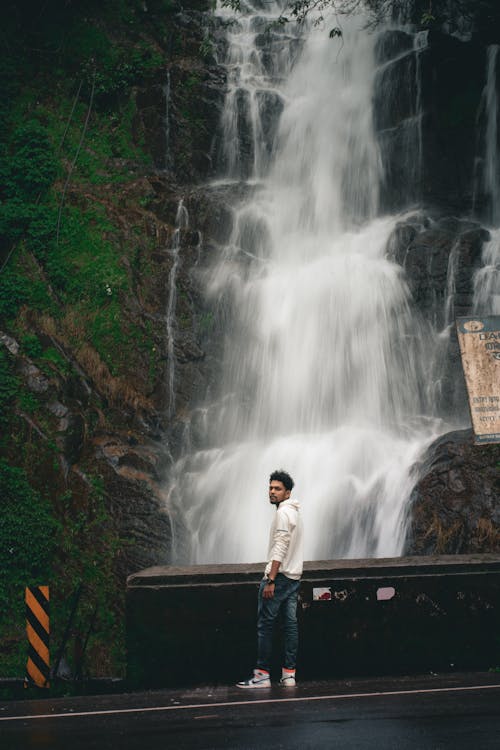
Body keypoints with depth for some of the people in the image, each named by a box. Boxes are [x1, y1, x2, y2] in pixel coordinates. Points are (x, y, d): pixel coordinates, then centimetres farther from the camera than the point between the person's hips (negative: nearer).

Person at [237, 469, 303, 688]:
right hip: (294, 577, 10)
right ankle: (289, 674, 8)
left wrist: (271, 580, -24)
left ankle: (262, 674, -6)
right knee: (290, 623, 7)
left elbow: (280, 549, -21)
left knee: (265, 625, -6)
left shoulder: (283, 513, -13)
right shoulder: (294, 512, 18)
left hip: (279, 576, -10)